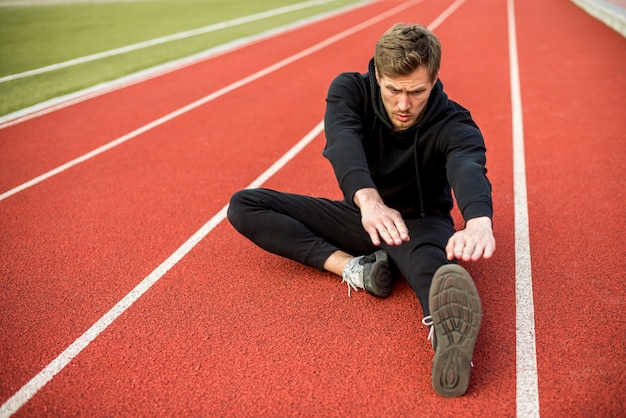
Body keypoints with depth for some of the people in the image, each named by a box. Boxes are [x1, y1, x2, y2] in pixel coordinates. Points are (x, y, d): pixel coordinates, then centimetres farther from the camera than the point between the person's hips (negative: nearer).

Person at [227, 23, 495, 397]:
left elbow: (469, 169, -42)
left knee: (429, 257, -43)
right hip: (361, 213, 4)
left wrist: (479, 221, -67)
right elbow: (344, 143, -35)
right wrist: (368, 199, -59)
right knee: (244, 206, -11)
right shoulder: (350, 90, -15)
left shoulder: (452, 124, -19)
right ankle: (353, 267, -28)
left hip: (420, 222, -3)